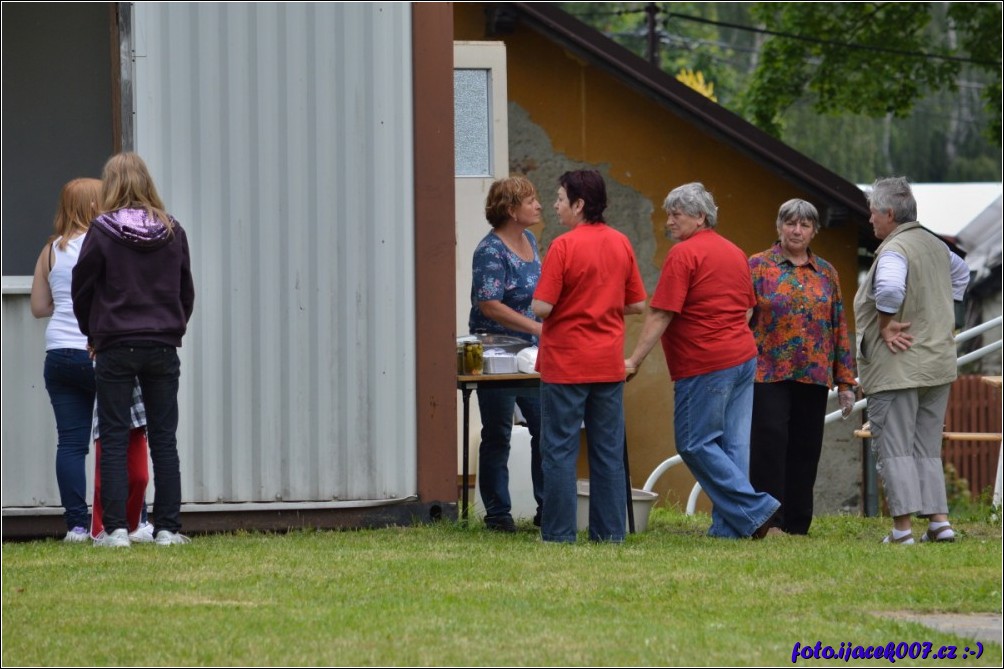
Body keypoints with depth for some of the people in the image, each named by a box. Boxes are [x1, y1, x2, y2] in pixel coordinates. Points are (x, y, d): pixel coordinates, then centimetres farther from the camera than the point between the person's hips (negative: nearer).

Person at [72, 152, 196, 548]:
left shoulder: (102, 232, -7)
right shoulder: (173, 232, 2)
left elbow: (82, 289, 0)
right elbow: (186, 291, 10)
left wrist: (93, 335, 15)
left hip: (116, 347, -3)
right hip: (163, 346, 3)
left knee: (114, 440, 2)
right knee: (164, 440, 7)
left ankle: (115, 529, -3)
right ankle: (168, 528, 5)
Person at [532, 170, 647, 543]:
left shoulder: (564, 247, -14)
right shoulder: (621, 245, 5)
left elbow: (542, 307, -17)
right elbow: (637, 305, 9)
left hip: (566, 362, -5)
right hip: (609, 363, 5)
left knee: (560, 450, 1)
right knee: (608, 450, 9)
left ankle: (559, 533, 0)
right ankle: (609, 531, 9)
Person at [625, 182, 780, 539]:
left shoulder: (683, 254, -11)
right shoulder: (735, 253, 15)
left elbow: (660, 314, -15)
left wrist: (634, 360, -13)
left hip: (706, 364, -9)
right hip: (743, 356, 9)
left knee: (695, 443, -2)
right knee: (732, 445, 7)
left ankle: (755, 511, -7)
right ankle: (730, 526, 5)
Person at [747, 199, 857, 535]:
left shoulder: (826, 273, 14)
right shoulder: (758, 267, 3)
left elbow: (839, 328, 15)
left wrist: (845, 381, 11)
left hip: (813, 378, 4)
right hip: (769, 376, -4)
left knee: (805, 452, 4)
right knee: (769, 445, -11)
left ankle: (797, 526, 9)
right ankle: (768, 521, -9)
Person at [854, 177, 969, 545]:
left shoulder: (894, 250, -15)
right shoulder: (936, 246, 12)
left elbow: (889, 289, -35)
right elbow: (960, 273, 32)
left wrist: (886, 324, -18)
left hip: (897, 366, -8)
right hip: (938, 363, 8)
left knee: (895, 448, -3)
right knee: (928, 448, 14)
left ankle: (903, 527, -6)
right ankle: (939, 520, 7)